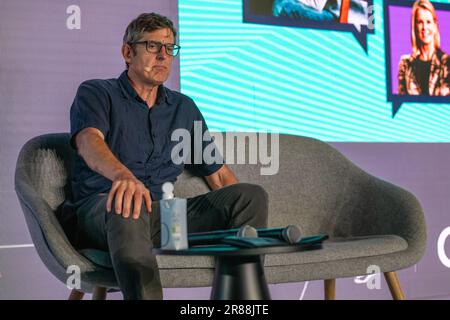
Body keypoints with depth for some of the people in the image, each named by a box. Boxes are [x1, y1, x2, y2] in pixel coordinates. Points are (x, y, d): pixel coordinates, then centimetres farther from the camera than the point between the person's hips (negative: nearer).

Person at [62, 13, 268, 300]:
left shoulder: (184, 108, 21)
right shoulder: (96, 93, 6)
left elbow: (218, 174, 22)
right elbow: (89, 141, -18)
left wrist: (247, 210, 4)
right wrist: (123, 175, -41)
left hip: (162, 215, 5)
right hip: (100, 210, -4)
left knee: (252, 194, -14)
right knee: (127, 205, -40)